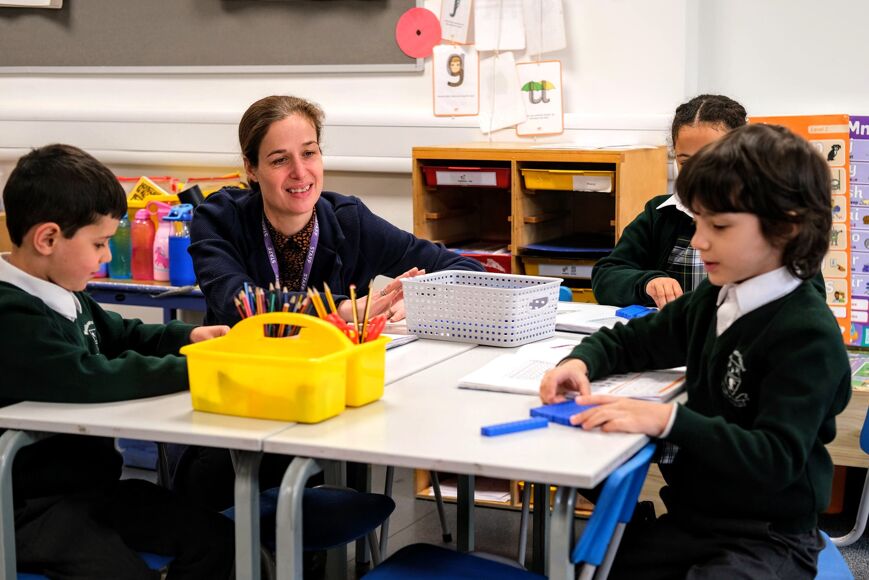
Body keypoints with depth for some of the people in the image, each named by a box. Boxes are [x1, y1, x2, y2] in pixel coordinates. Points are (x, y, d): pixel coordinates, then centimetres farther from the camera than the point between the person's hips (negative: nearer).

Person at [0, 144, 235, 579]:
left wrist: (186, 337, 4)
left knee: (215, 539, 8)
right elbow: (88, 379, -34)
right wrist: (192, 368, -27)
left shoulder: (64, 296, 8)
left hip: (91, 481, 10)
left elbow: (122, 335, 23)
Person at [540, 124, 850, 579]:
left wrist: (668, 420, -34)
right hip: (691, 517, 7)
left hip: (767, 538, -7)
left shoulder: (808, 336, -18)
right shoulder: (712, 300, 6)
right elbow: (631, 340, 20)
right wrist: (582, 362, -3)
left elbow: (776, 458, -26)